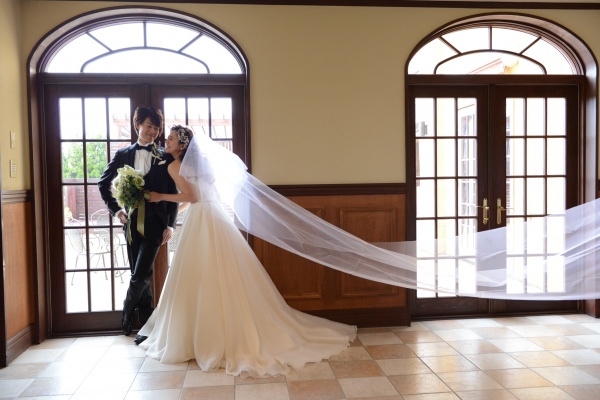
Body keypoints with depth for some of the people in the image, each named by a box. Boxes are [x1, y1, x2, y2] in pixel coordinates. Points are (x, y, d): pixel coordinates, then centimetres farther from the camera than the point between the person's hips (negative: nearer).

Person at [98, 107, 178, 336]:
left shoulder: (165, 158, 5)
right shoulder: (123, 155, 10)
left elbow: (173, 194, 4)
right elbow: (103, 184, 19)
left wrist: (170, 225, -1)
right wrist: (115, 209, 7)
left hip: (155, 223, -2)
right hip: (132, 222, 2)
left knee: (141, 274, -8)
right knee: (141, 275, 9)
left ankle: (127, 312, 19)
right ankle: (146, 323, 21)